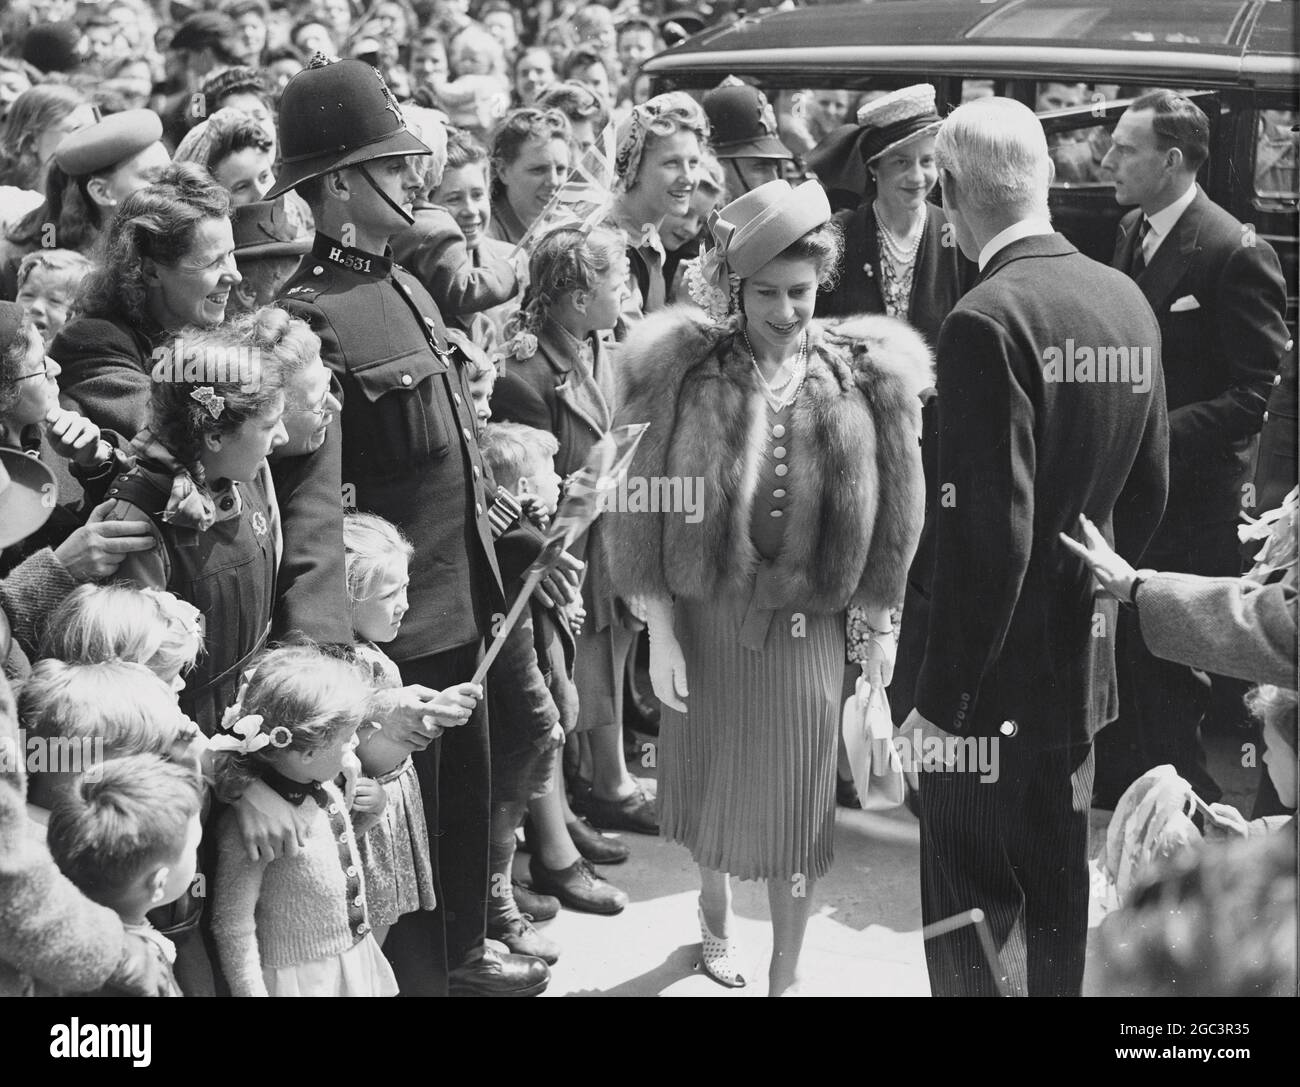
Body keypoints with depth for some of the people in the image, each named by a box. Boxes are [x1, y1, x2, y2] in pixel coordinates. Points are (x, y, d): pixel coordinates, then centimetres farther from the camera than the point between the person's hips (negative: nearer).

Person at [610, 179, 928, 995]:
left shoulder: (863, 376, -4)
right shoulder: (683, 371, -8)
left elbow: (887, 515, 3)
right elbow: (645, 510, -6)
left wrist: (882, 627, 5)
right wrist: (660, 633, -7)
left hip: (809, 623, 0)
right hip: (707, 615, 0)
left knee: (798, 803, 5)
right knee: (713, 780, 17)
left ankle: (786, 976, 19)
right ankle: (716, 918, 44)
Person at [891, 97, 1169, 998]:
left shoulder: (989, 321, -22)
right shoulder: (1127, 300, 2)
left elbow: (993, 529, -24)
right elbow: (1148, 491, 10)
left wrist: (942, 695, -17)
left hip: (999, 664, -8)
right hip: (1085, 653, 8)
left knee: (974, 906, 3)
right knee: (1057, 884, 21)